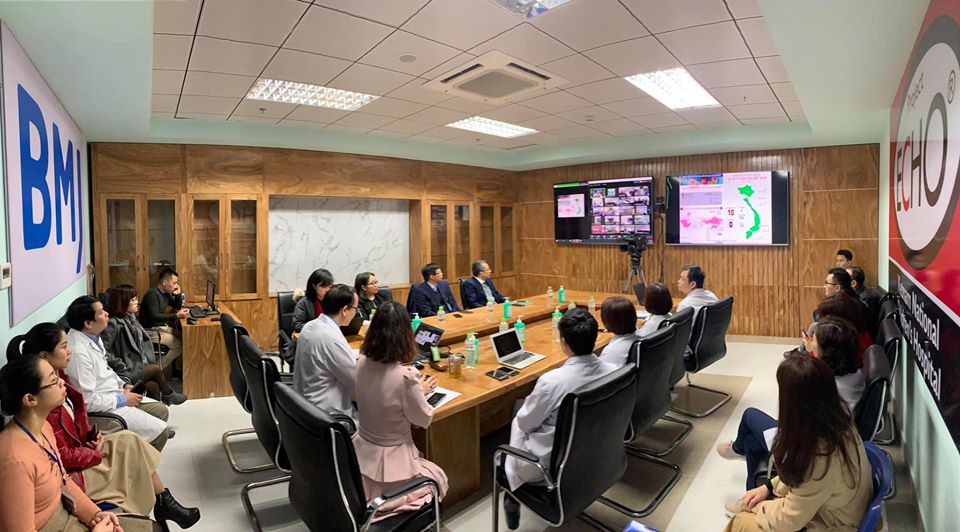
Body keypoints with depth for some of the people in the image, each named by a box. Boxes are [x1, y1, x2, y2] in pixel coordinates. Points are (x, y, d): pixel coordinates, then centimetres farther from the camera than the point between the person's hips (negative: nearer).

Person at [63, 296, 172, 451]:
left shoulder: (93, 335, -1)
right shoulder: (78, 351, -29)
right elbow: (87, 401, -27)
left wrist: (123, 385, 5)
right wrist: (122, 400, -15)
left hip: (113, 394, 9)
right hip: (102, 409, -9)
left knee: (161, 410, 12)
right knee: (160, 431, -11)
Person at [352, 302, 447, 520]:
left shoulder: (362, 362, -11)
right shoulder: (405, 376, -30)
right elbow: (424, 420, -13)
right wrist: (421, 392, 2)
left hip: (361, 451, 6)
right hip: (389, 460, -6)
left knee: (427, 468, 32)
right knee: (438, 477, 23)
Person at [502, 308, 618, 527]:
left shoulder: (551, 381, -32)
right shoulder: (613, 371, -15)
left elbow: (526, 423, -14)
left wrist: (531, 401, 7)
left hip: (553, 465, -5)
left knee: (518, 423, 24)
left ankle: (514, 496, 34)